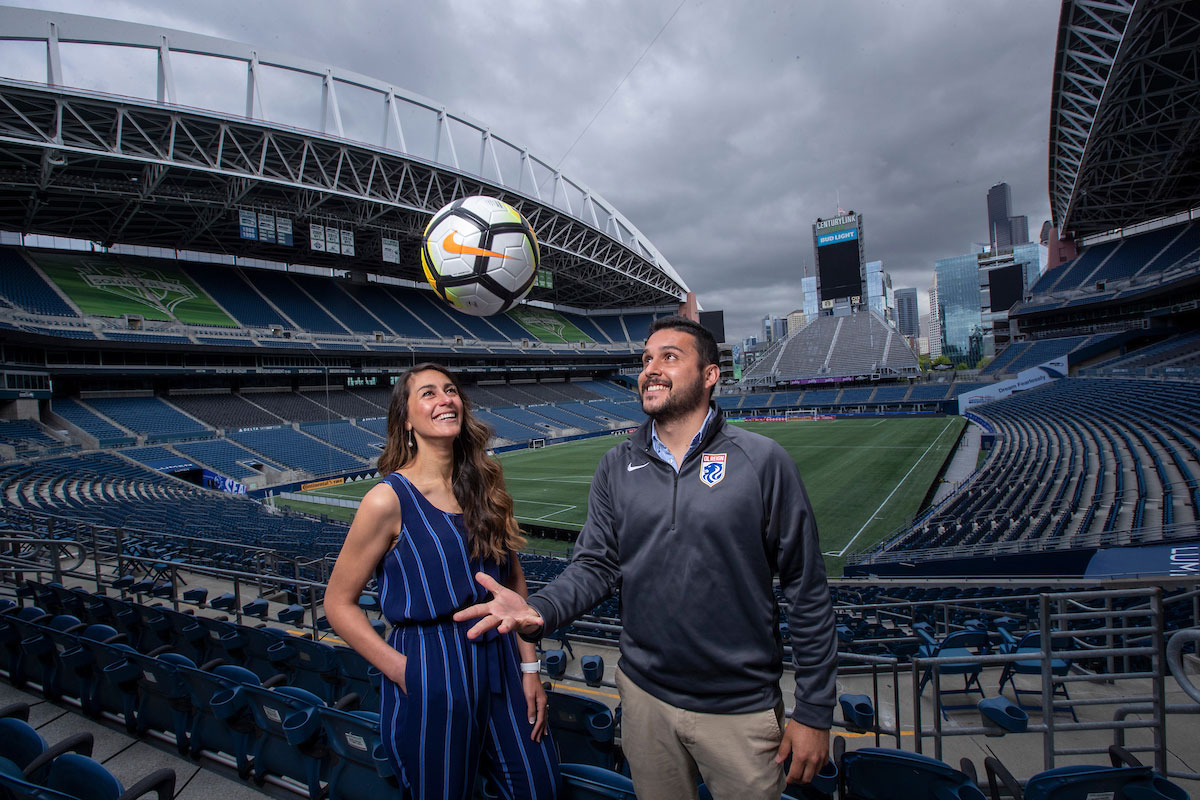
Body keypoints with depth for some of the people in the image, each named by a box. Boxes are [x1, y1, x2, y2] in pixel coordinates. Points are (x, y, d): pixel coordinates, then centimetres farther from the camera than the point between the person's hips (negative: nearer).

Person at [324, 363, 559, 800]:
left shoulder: (485, 485, 0)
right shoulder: (389, 499, -15)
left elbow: (513, 579, 6)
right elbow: (338, 604, -7)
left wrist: (529, 667, 4)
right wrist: (403, 671, -12)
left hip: (501, 663, 5)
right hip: (431, 674, -4)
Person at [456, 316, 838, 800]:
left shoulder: (763, 462, -12)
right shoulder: (617, 468, -1)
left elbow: (807, 591, -9)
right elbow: (596, 565, -2)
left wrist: (814, 711, -7)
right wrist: (540, 611, -22)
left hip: (740, 708, -3)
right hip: (645, 695, 3)